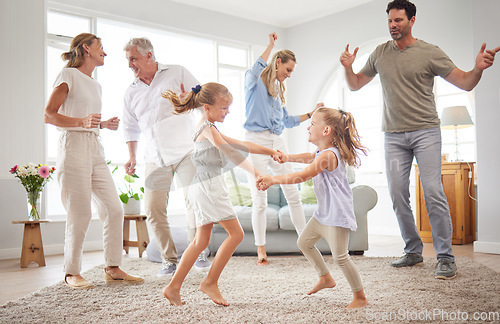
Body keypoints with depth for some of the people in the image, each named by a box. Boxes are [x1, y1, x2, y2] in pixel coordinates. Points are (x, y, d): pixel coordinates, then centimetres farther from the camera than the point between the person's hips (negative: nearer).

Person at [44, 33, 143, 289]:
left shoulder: (95, 85, 22)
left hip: (95, 149, 8)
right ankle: (71, 273, 8)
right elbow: (49, 115, -8)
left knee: (114, 208, 0)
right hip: (73, 146, -8)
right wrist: (82, 122, -21)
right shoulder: (69, 75, -1)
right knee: (80, 215, -6)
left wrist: (104, 124, 12)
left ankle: (112, 268, 9)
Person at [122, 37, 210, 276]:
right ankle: (169, 259, 9)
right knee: (153, 210, -3)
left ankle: (198, 254, 5)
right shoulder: (131, 92, 13)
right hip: (156, 159, 3)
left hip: (185, 151, -3)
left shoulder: (177, 73, 3)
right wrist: (132, 158, 11)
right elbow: (131, 129, 20)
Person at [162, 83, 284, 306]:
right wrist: (254, 172, -30)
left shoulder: (210, 129, 21)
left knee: (201, 241, 12)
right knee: (235, 233, -6)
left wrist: (270, 152, 18)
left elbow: (241, 144, 21)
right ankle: (210, 282, 0)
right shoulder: (208, 128, -10)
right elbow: (230, 152, -23)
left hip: (205, 187, 10)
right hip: (208, 185, -10)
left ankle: (174, 286, 13)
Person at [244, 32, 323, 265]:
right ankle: (261, 250, 8)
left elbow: (287, 121, 25)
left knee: (293, 194, 5)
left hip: (277, 141, 7)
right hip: (256, 140, -6)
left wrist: (311, 114, 20)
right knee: (259, 200, -2)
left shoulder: (278, 90, 20)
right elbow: (254, 71, -27)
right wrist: (270, 45, -20)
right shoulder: (255, 82, -1)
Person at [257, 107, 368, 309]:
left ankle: (360, 297, 4)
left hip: (337, 214, -11)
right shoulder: (322, 152, 10)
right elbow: (308, 158, 34)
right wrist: (287, 158, 29)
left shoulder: (328, 155, -23)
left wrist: (273, 179, -28)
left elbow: (303, 176, -31)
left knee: (339, 256, -11)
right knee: (304, 243, 19)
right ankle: (325, 278, 36)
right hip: (323, 212, 11)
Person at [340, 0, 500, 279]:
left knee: (433, 193, -11)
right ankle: (413, 251, 15)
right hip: (394, 135, 4)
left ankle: (446, 257, -1)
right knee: (398, 195, 1)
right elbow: (355, 85, 19)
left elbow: (464, 83, 0)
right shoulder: (380, 54, 11)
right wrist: (348, 68, -1)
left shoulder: (430, 52, 0)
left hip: (425, 132, -3)